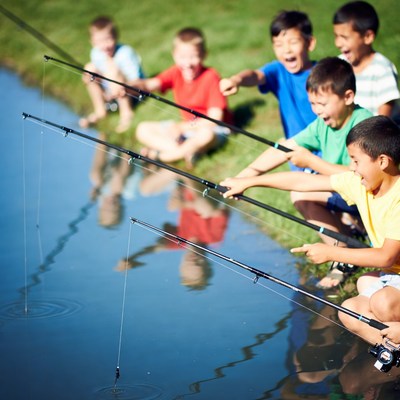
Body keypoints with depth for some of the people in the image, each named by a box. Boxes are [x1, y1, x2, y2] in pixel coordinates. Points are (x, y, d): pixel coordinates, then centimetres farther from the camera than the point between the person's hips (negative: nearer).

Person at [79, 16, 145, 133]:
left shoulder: (125, 53, -26)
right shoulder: (96, 53, -9)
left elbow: (135, 81, -26)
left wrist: (121, 89, -44)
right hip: (111, 93, 7)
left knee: (112, 67, -30)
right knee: (89, 68, -7)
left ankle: (126, 112, -21)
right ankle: (100, 111, 3)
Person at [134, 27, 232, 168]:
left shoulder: (211, 77, -19)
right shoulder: (175, 73, -5)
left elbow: (215, 117, -21)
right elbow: (150, 84, -24)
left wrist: (182, 127, -23)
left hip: (213, 129, -6)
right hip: (187, 127, 6)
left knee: (206, 135, -42)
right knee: (143, 129, -4)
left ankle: (162, 154, -21)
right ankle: (185, 150, -23)